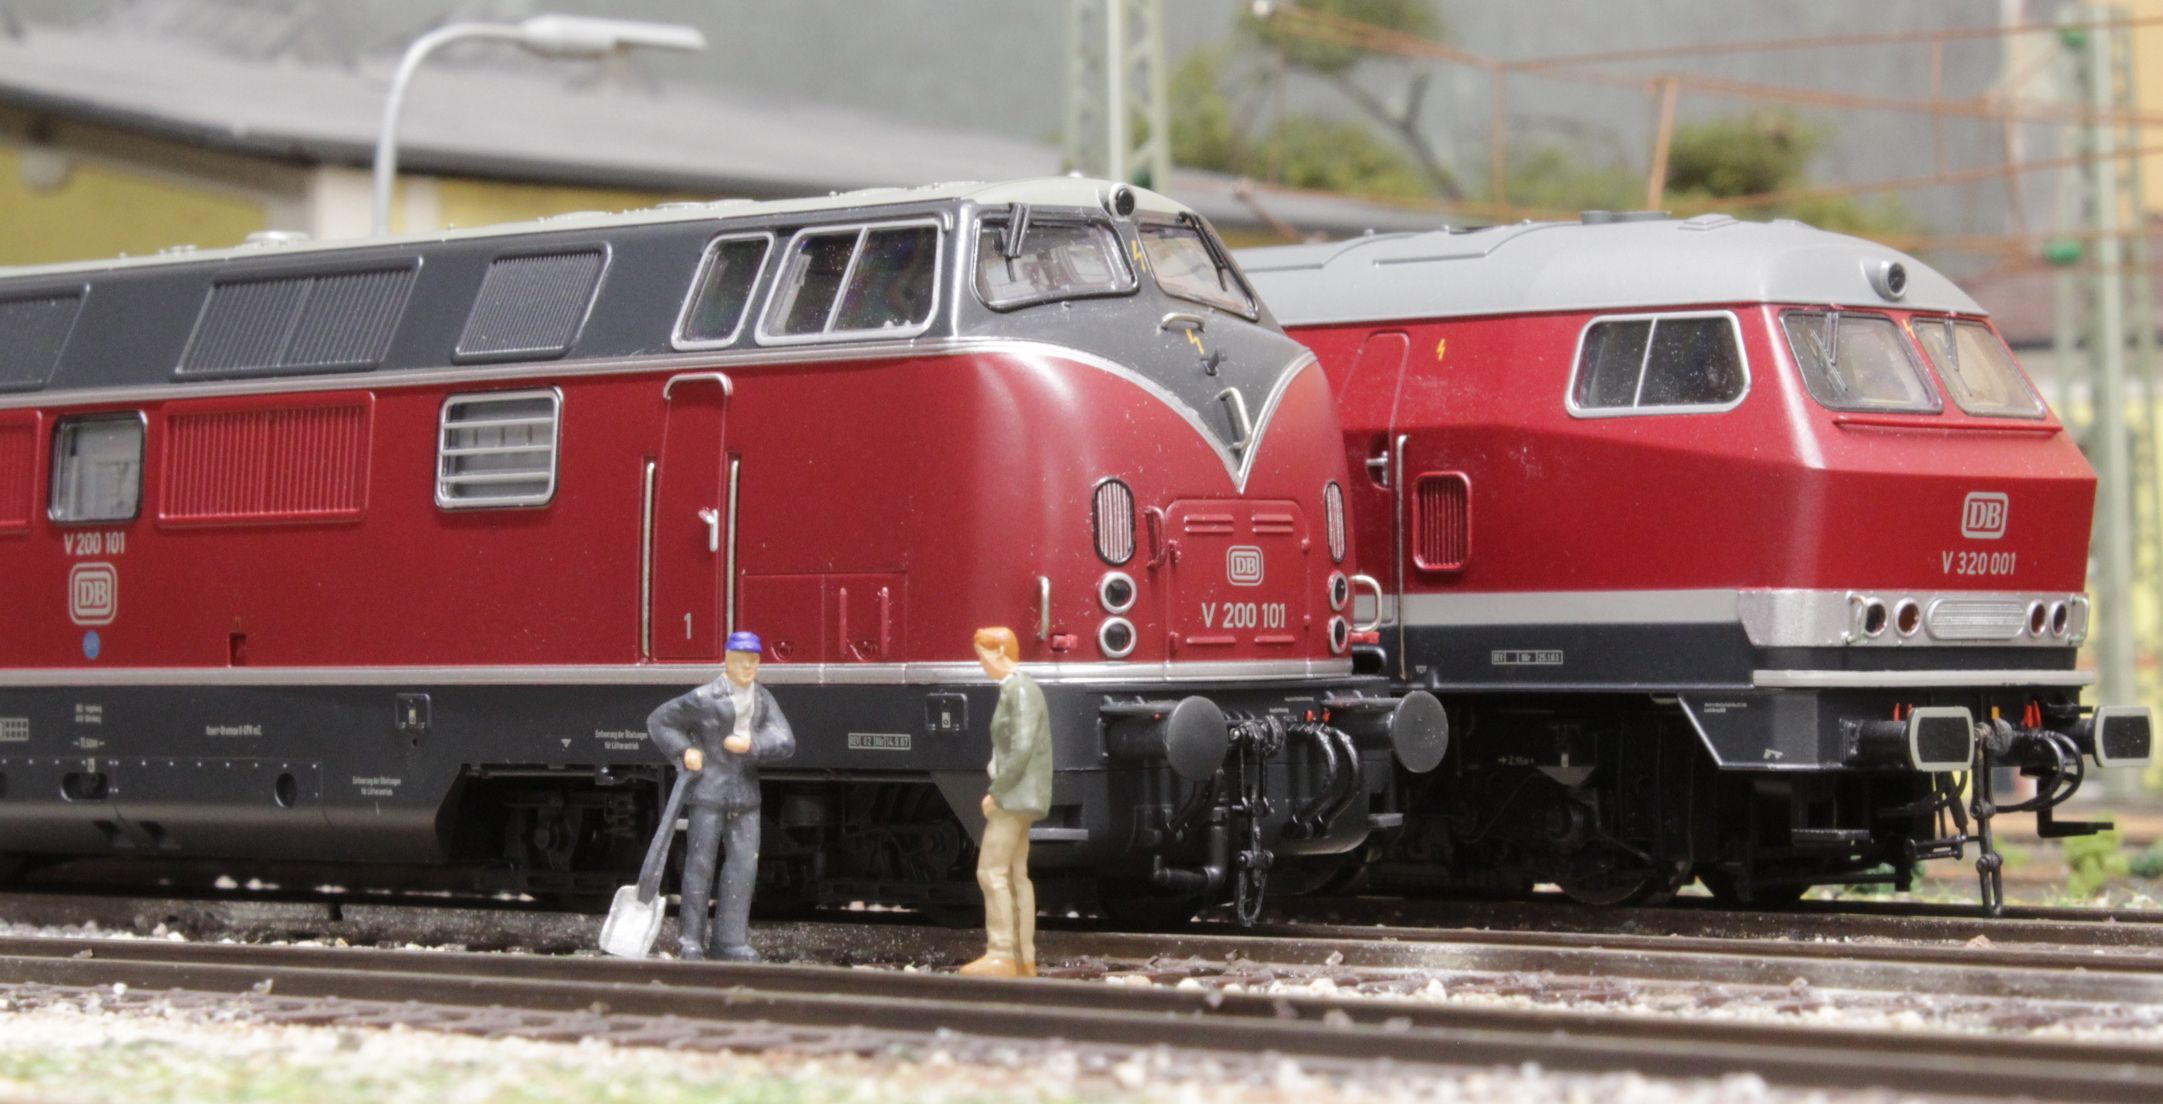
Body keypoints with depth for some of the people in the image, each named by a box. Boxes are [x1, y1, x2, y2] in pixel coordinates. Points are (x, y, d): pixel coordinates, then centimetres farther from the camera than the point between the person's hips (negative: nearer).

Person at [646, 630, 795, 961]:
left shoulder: (763, 699, 6)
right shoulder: (704, 699, -9)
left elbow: (785, 742, -3)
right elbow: (659, 722, 0)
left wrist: (752, 745, -17)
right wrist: (684, 750, -12)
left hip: (745, 795, 5)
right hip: (709, 790, -5)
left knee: (744, 862, 0)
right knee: (701, 862, -1)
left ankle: (730, 940, 6)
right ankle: (692, 939, 7)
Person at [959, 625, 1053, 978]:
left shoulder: (1020, 691, -16)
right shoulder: (1015, 690, 16)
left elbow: (1022, 750, -23)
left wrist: (996, 794, -18)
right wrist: (1000, 793, 14)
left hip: (1015, 795, -10)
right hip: (1018, 798, 10)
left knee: (991, 872, -11)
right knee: (1014, 875, 9)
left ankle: (1001, 956, -13)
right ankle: (1023, 959, 9)